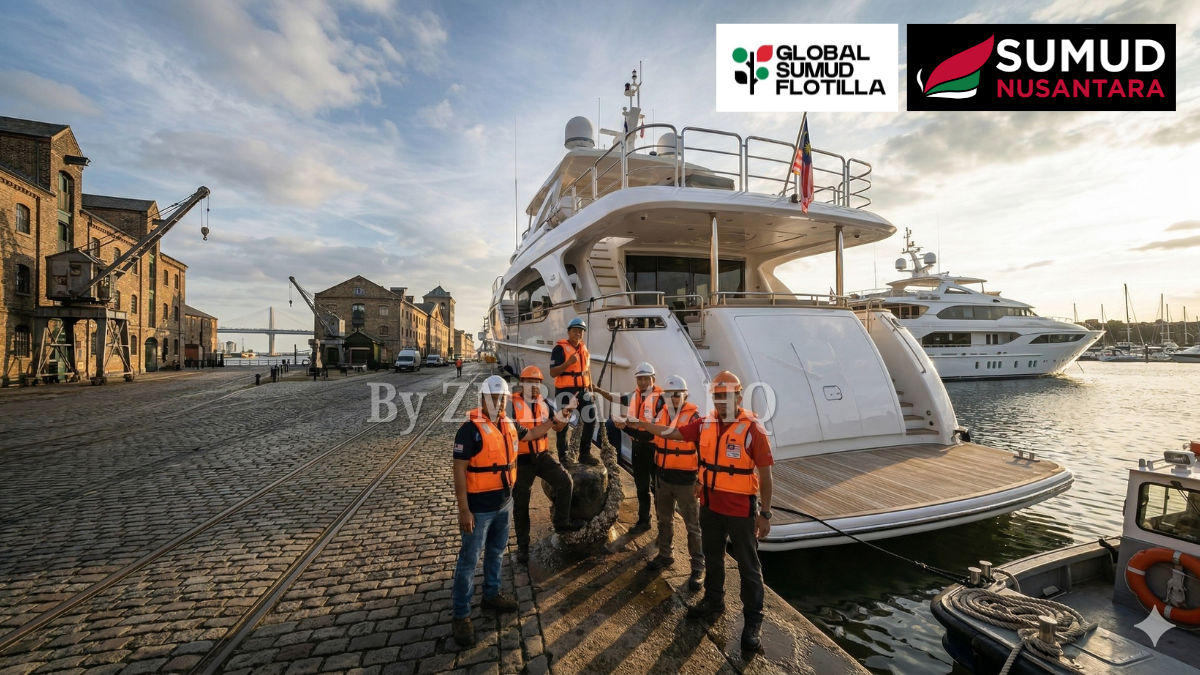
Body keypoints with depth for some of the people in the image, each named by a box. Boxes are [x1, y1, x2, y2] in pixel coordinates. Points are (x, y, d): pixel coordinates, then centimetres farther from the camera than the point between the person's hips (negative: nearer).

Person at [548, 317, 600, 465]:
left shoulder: (584, 348, 13)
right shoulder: (560, 348, -10)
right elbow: (553, 373, -16)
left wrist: (590, 389, 16)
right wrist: (568, 362, -27)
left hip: (582, 390, 7)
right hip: (565, 391, -7)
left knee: (591, 420, 7)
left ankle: (585, 454, 20)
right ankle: (563, 456, 16)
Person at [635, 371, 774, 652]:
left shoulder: (753, 430, -18)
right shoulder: (705, 425, -3)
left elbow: (765, 475, -13)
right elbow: (671, 433, 3)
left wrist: (765, 513, -11)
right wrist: (639, 423, -3)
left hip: (741, 510, -5)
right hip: (710, 506, 5)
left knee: (748, 565, 10)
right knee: (712, 557, 23)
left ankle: (753, 619, 27)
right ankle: (713, 600, 44)